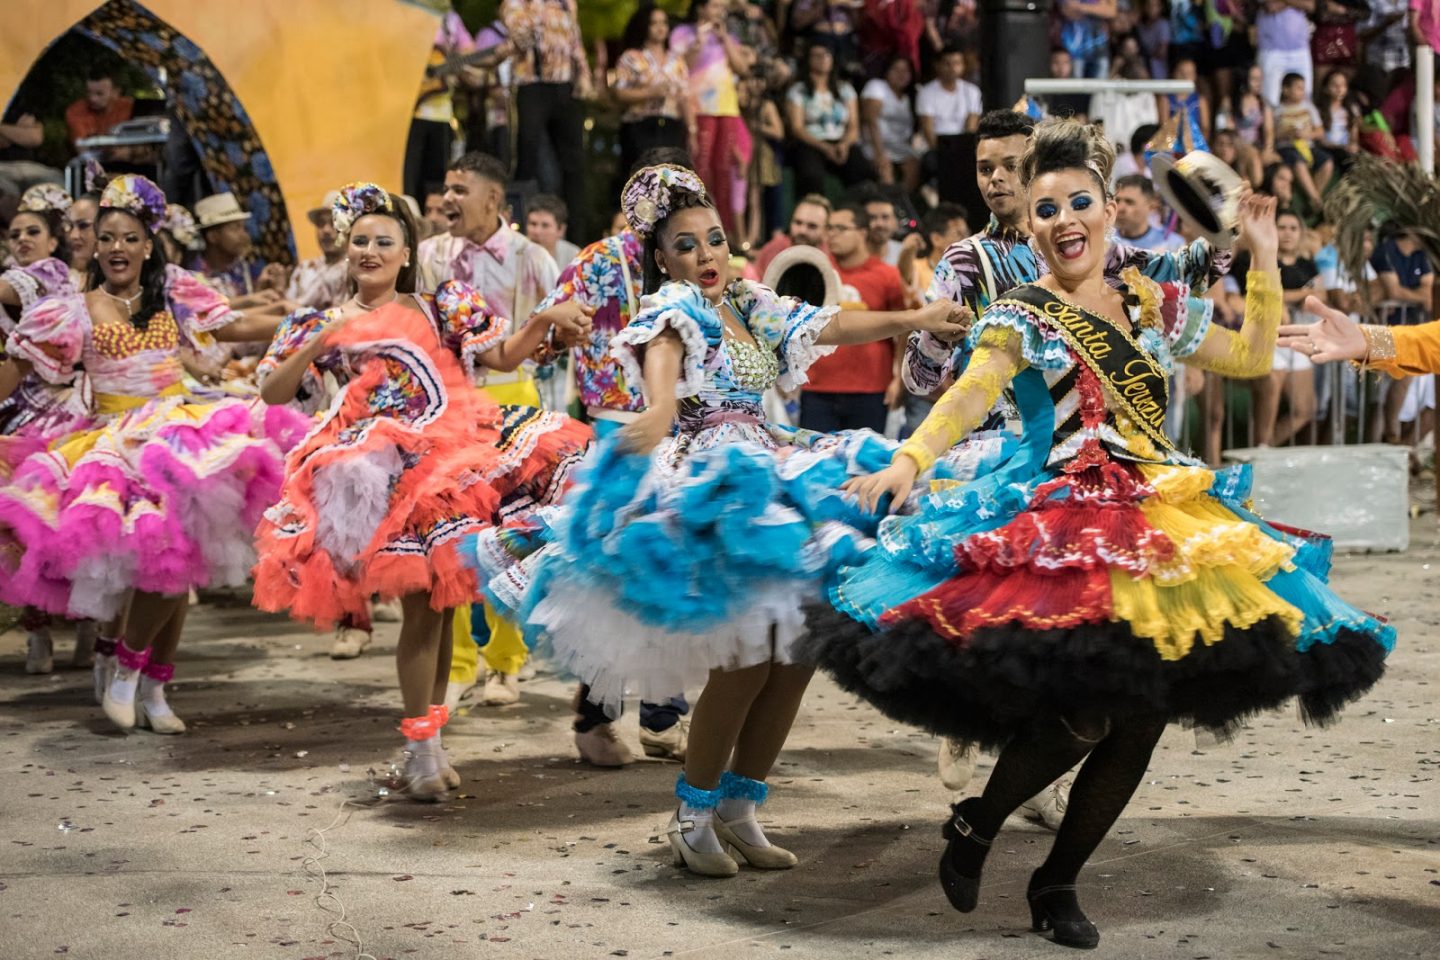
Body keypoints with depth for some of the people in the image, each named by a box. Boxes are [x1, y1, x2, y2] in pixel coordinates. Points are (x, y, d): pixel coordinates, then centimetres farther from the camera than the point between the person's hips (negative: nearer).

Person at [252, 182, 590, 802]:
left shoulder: (442, 309, 15)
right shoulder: (321, 324, 12)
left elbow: (504, 356, 13)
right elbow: (271, 392, 5)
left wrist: (543, 320, -5)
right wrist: (318, 344, -9)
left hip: (454, 460, 2)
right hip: (384, 476, -2)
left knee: (442, 600, 6)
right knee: (422, 604, -10)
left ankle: (428, 740, 18)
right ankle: (421, 745, -1)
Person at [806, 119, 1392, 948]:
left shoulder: (1156, 305, 14)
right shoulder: (1022, 316, -1)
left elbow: (1254, 357, 23)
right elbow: (971, 396, -19)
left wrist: (1265, 261, 14)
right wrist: (909, 460, -37)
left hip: (1166, 521, 5)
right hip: (1067, 524, -5)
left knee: (1146, 722, 0)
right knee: (1088, 709, -20)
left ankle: (1059, 881, 15)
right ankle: (976, 824, 6)